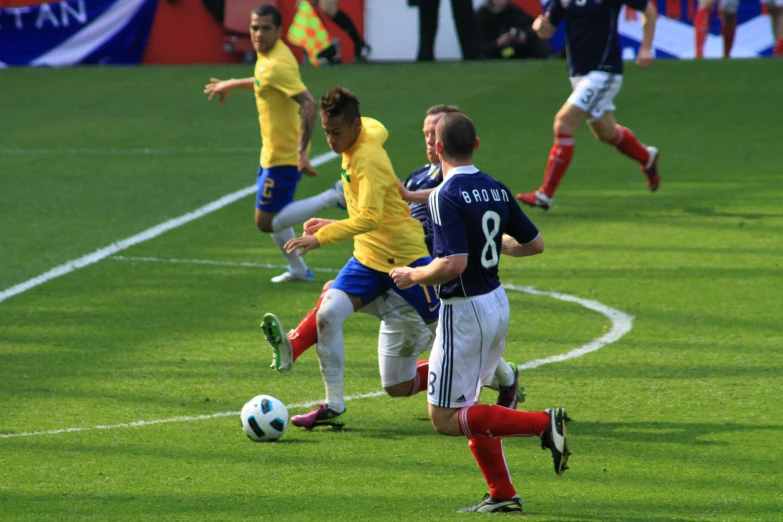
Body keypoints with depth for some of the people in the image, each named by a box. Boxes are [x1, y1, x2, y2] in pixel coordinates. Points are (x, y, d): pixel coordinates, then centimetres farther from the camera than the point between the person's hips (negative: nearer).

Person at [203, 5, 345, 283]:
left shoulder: (277, 65, -25)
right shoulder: (269, 55, 4)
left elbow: (309, 104, -33)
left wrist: (302, 152, -38)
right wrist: (232, 84, 38)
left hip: (282, 156, -9)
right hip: (273, 152, 9)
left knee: (266, 222, -5)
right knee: (271, 215, 24)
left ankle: (333, 197, -7)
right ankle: (298, 269, 38)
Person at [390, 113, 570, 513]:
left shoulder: (446, 197, -19)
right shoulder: (497, 190, 4)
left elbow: (453, 264, -28)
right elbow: (534, 244, 11)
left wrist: (413, 275, -10)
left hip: (464, 311, -8)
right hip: (497, 303, 8)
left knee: (445, 419, -1)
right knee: (466, 406, 20)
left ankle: (543, 423, -13)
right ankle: (502, 495, 16)